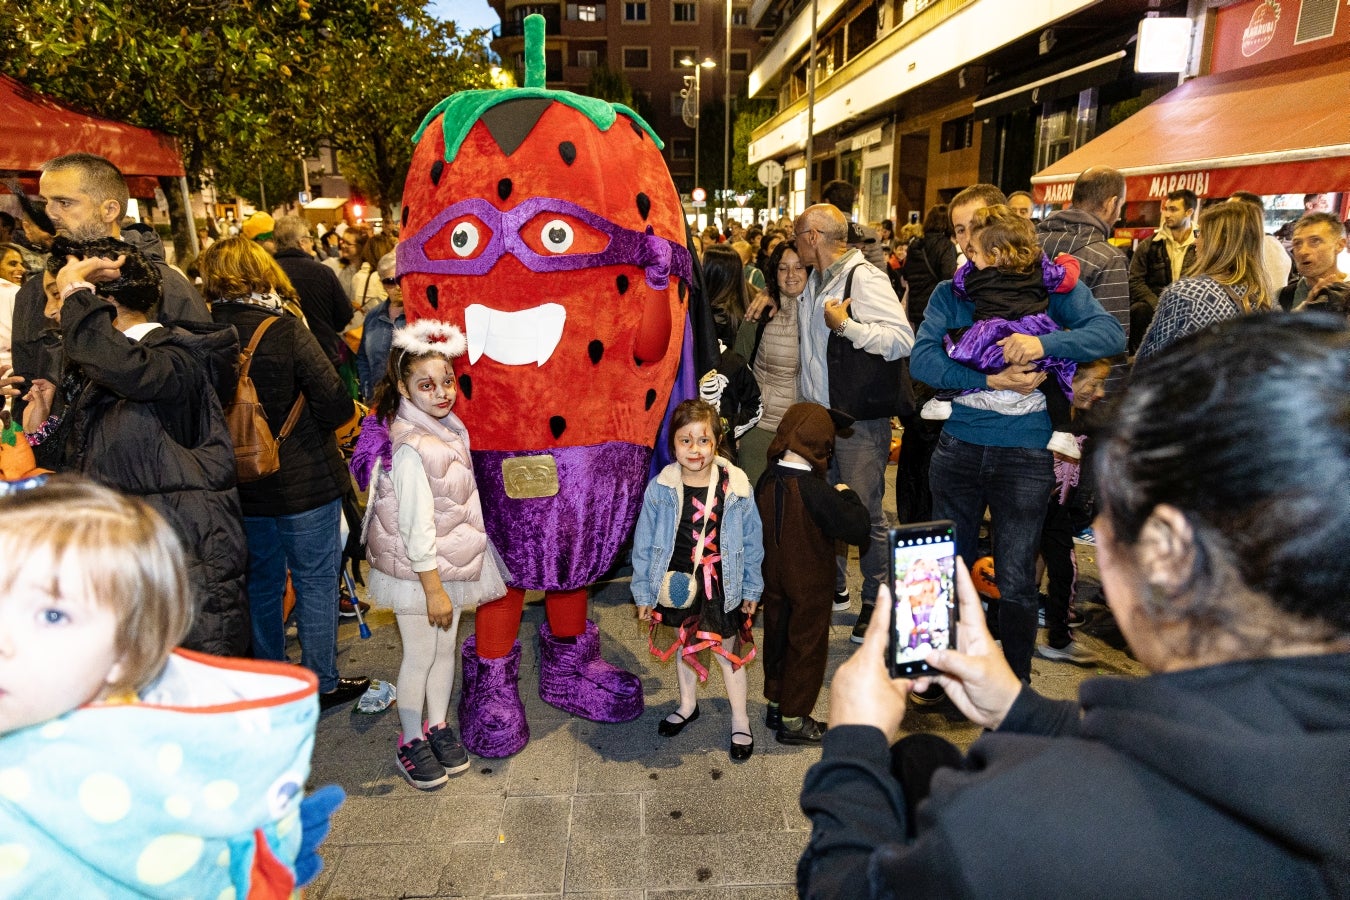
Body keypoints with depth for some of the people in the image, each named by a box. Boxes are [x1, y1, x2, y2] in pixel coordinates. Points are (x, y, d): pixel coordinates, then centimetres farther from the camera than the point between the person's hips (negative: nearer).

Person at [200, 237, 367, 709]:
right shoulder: (284, 329, -17)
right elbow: (337, 405, -19)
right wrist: (306, 430, 0)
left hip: (241, 483, 5)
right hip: (302, 480, -5)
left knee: (262, 582, 19)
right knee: (316, 580, 10)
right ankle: (322, 683, 22)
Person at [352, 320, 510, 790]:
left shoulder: (450, 429, 2)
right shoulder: (411, 449, -25)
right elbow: (417, 526, -24)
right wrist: (433, 589, -20)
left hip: (452, 564, 8)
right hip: (417, 571, -8)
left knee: (447, 649, 19)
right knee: (419, 657, 8)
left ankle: (438, 725, 37)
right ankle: (411, 741, 27)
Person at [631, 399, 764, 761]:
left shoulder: (736, 487, -15)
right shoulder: (659, 489, -14)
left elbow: (752, 542, -3)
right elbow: (644, 544, -4)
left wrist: (752, 588, 3)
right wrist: (643, 593, 0)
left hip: (722, 588, -1)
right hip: (678, 587, 2)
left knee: (729, 654, 15)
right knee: (683, 647, 23)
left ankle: (740, 721, 38)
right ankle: (687, 705, 50)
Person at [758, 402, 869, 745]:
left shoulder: (766, 482, -9)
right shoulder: (817, 492, -28)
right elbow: (858, 529, -23)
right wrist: (847, 496, -8)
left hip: (774, 579, 6)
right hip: (810, 587, -6)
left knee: (776, 637, 21)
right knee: (807, 646, 10)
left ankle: (775, 704, 38)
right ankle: (793, 720, 21)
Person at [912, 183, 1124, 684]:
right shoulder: (950, 292, 5)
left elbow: (1112, 334, -11)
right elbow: (921, 359, -10)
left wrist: (1044, 343, -27)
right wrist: (989, 380, -19)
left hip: (1025, 451, -2)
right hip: (958, 447, 2)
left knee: (1016, 581, 5)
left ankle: (1016, 688, 26)